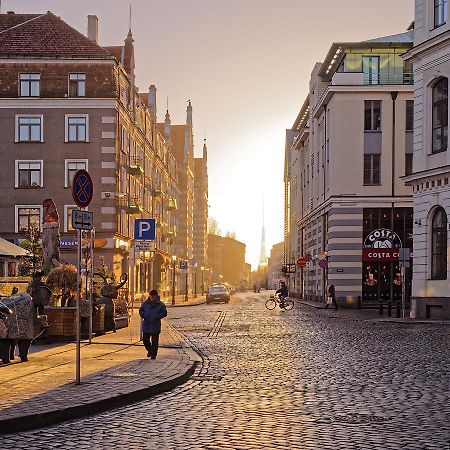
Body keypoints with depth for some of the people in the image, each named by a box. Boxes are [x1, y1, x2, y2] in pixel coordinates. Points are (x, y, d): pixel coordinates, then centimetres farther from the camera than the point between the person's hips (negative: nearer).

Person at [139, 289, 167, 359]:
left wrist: (158, 316, -18)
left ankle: (153, 354, 13)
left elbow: (164, 313, -3)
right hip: (146, 325, 3)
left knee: (154, 341, 1)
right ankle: (149, 350, 32)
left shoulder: (160, 305, -3)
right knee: (145, 339, 7)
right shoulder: (146, 303, 6)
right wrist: (142, 315, -4)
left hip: (155, 326, -3)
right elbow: (141, 310, 17)